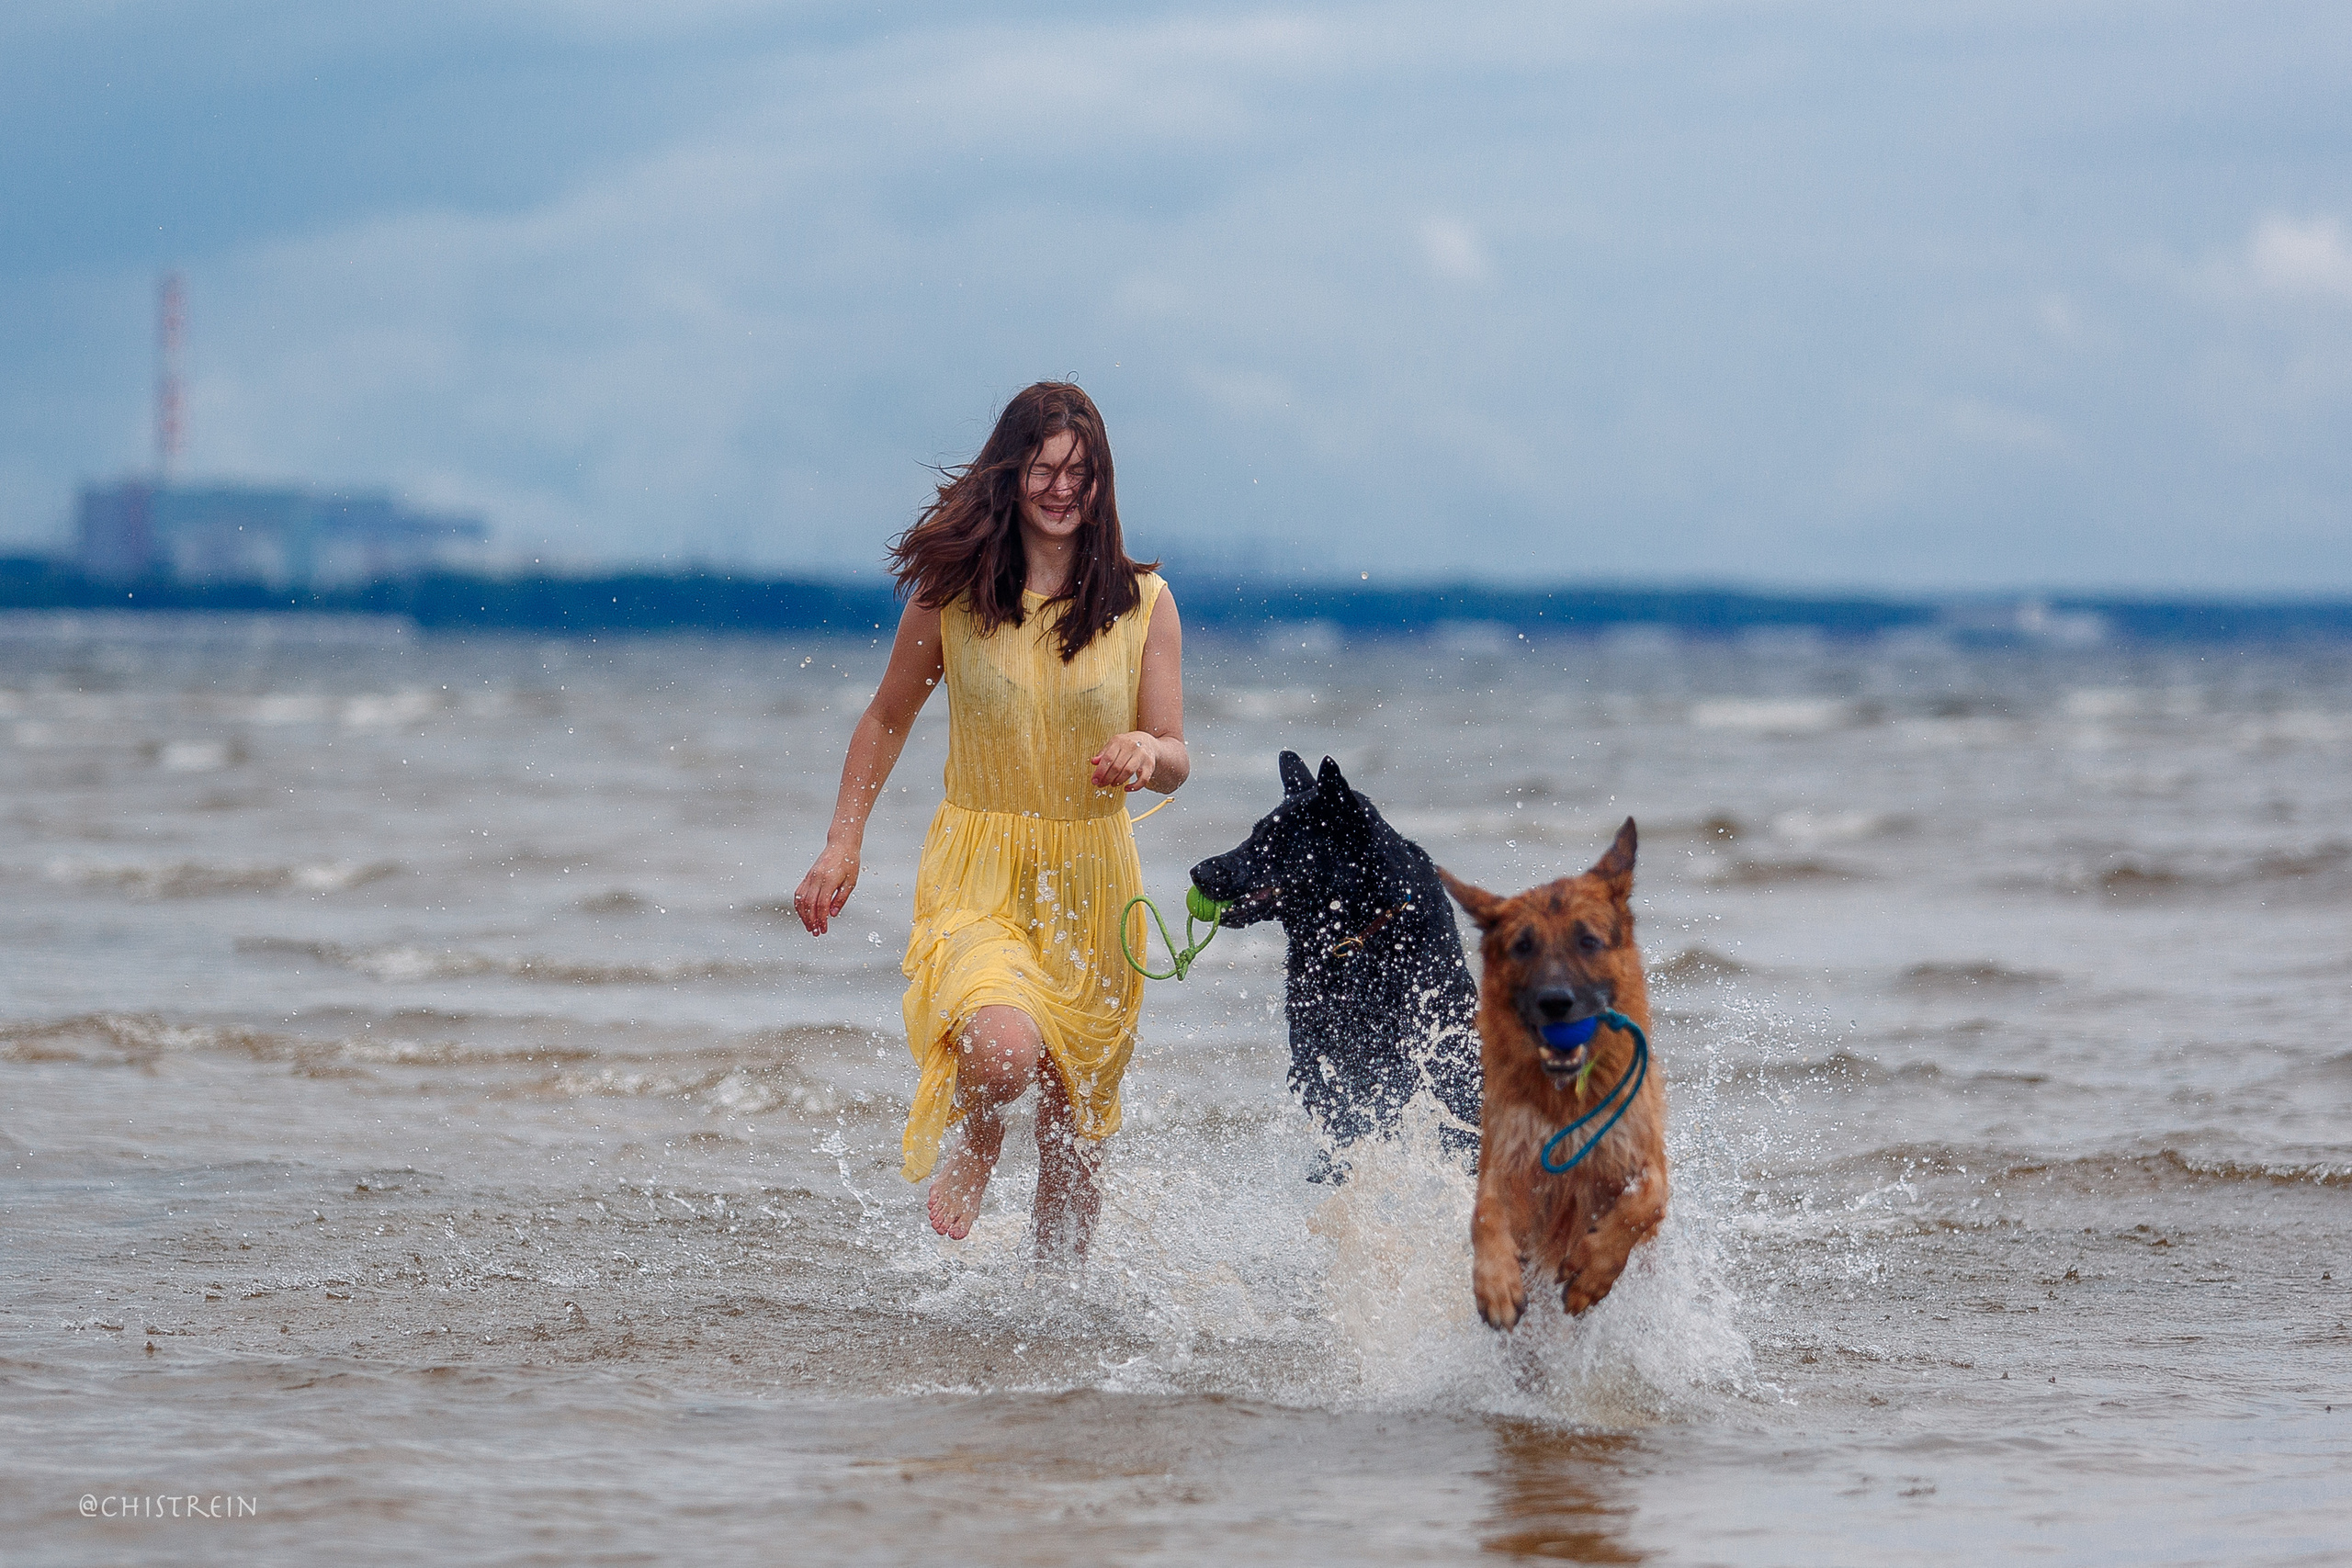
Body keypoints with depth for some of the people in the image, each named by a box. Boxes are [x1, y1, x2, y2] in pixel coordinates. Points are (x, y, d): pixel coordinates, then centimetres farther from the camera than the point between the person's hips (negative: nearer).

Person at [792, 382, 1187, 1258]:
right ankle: (972, 1146, 4)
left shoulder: (1144, 603, 0)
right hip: (979, 875, -2)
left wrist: (1146, 750, -21)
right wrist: (843, 843, 6)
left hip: (1093, 881, 2)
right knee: (1004, 1050, -30)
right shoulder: (953, 591, -2)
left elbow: (1176, 761, 3)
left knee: (1076, 1139, 7)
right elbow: (888, 717, 12)